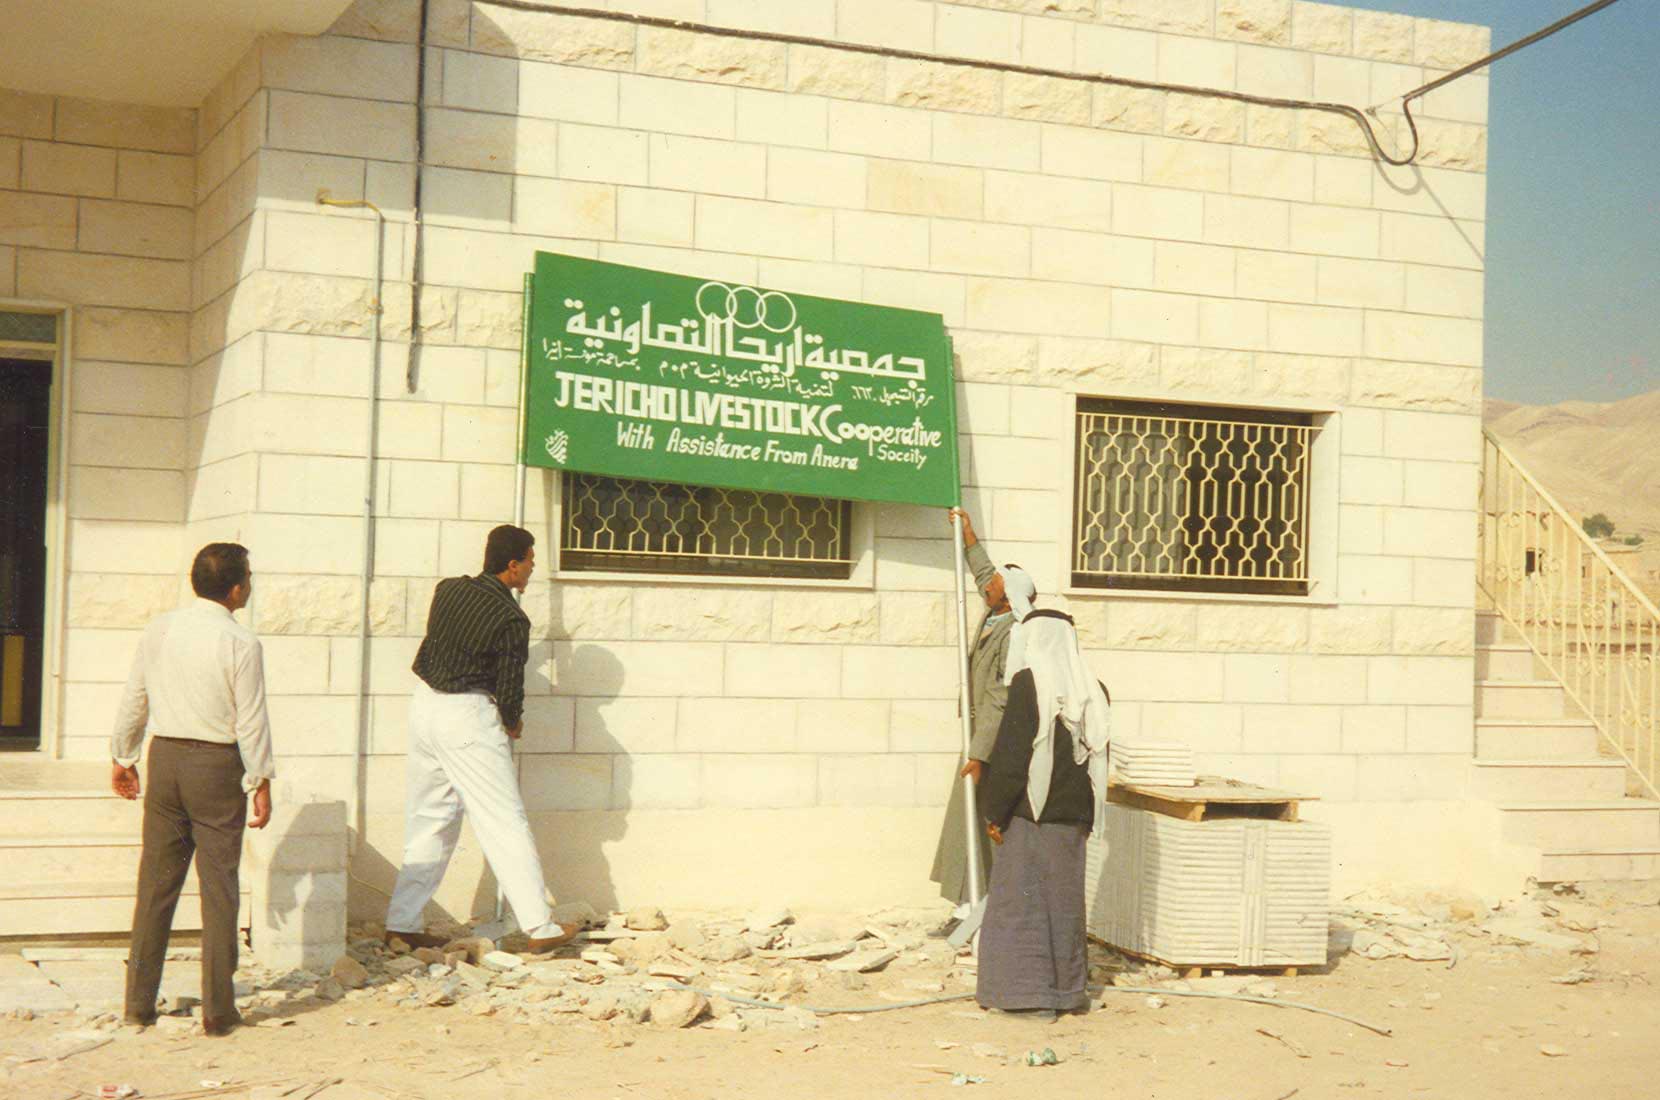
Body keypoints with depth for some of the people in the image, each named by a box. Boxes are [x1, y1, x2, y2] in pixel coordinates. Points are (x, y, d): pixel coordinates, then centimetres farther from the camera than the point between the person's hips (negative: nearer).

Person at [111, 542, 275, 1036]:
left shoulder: (159, 629, 2)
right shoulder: (241, 643, -13)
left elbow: (133, 700, 9)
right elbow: (251, 721, -11)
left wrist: (123, 757, 21)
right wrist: (261, 782, -2)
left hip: (165, 758, 5)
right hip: (218, 766, -5)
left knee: (156, 883, 11)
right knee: (219, 886, 2)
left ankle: (139, 1002, 16)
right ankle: (218, 1009, 5)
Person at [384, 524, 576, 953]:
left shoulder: (448, 590, 6)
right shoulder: (511, 619, -15)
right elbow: (509, 688, -13)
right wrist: (513, 723, 7)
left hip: (425, 705, 7)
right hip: (467, 717, -7)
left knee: (428, 819, 15)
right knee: (505, 823, -1)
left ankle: (402, 924, 16)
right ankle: (540, 928, 2)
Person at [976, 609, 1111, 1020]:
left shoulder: (1029, 683, -13)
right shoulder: (1092, 692, 5)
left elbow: (1011, 753, -14)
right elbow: (1097, 759, 11)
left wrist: (995, 813, -8)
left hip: (1032, 814, -6)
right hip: (1074, 816, 6)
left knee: (1023, 898, 3)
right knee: (1065, 897, 15)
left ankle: (1033, 992, 3)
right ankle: (1070, 990, 22)